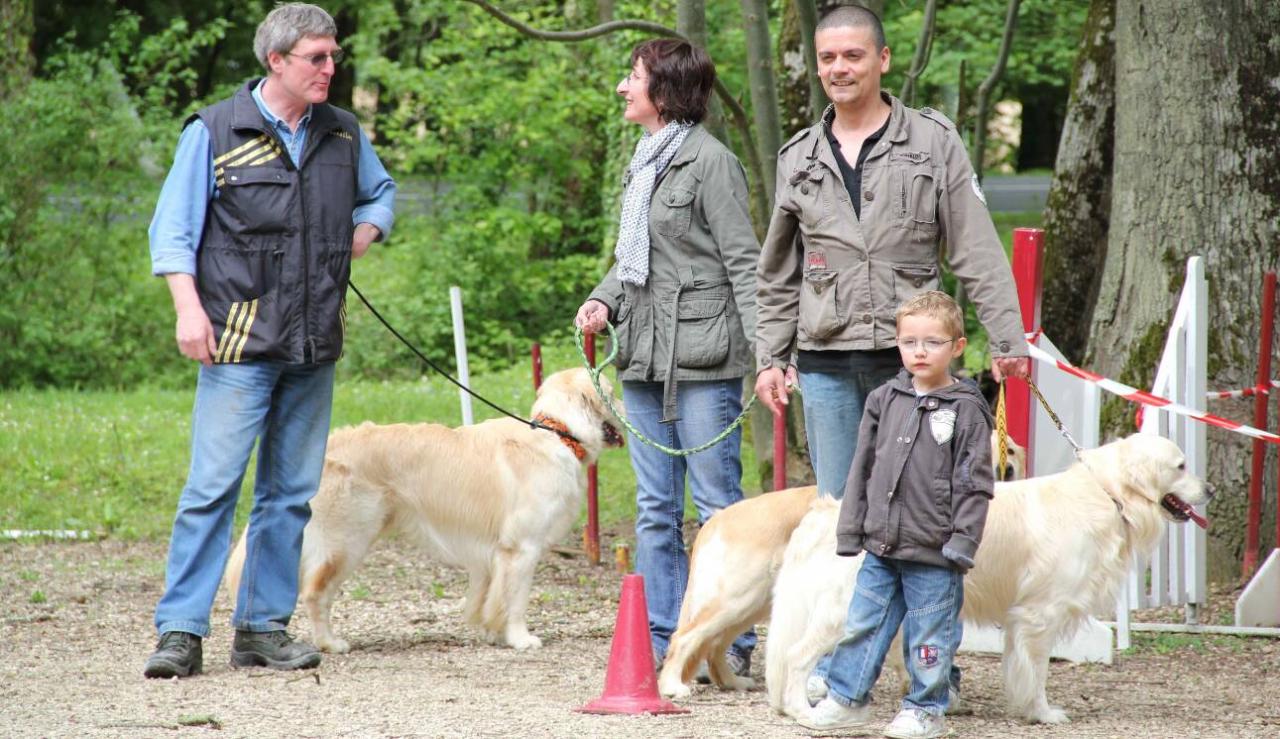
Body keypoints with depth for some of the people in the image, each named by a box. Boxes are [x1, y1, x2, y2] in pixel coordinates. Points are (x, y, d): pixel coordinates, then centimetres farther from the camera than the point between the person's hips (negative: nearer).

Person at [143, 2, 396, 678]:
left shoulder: (343, 135, 11)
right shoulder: (214, 133, -3)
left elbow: (380, 193, 30)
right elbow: (172, 230, -2)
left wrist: (361, 236, 10)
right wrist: (188, 307, -14)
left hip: (315, 347, 5)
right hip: (241, 343, -5)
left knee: (291, 492, 7)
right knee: (213, 484, -10)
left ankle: (264, 628, 15)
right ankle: (180, 632, -7)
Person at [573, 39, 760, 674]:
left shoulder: (710, 161, -8)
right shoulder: (642, 163, 16)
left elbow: (743, 262, -10)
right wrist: (602, 300, 4)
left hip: (702, 358, -8)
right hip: (644, 359, 8)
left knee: (717, 504, -3)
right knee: (656, 509, 9)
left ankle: (732, 644, 2)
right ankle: (662, 640, 14)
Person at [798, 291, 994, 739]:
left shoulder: (966, 410, -6)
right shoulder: (884, 401, 7)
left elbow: (975, 485, -6)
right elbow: (863, 469, 12)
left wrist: (962, 542, -12)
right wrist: (851, 531, 10)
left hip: (933, 553, -4)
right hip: (881, 546, 4)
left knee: (928, 635, 3)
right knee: (863, 623, 9)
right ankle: (847, 698, 20)